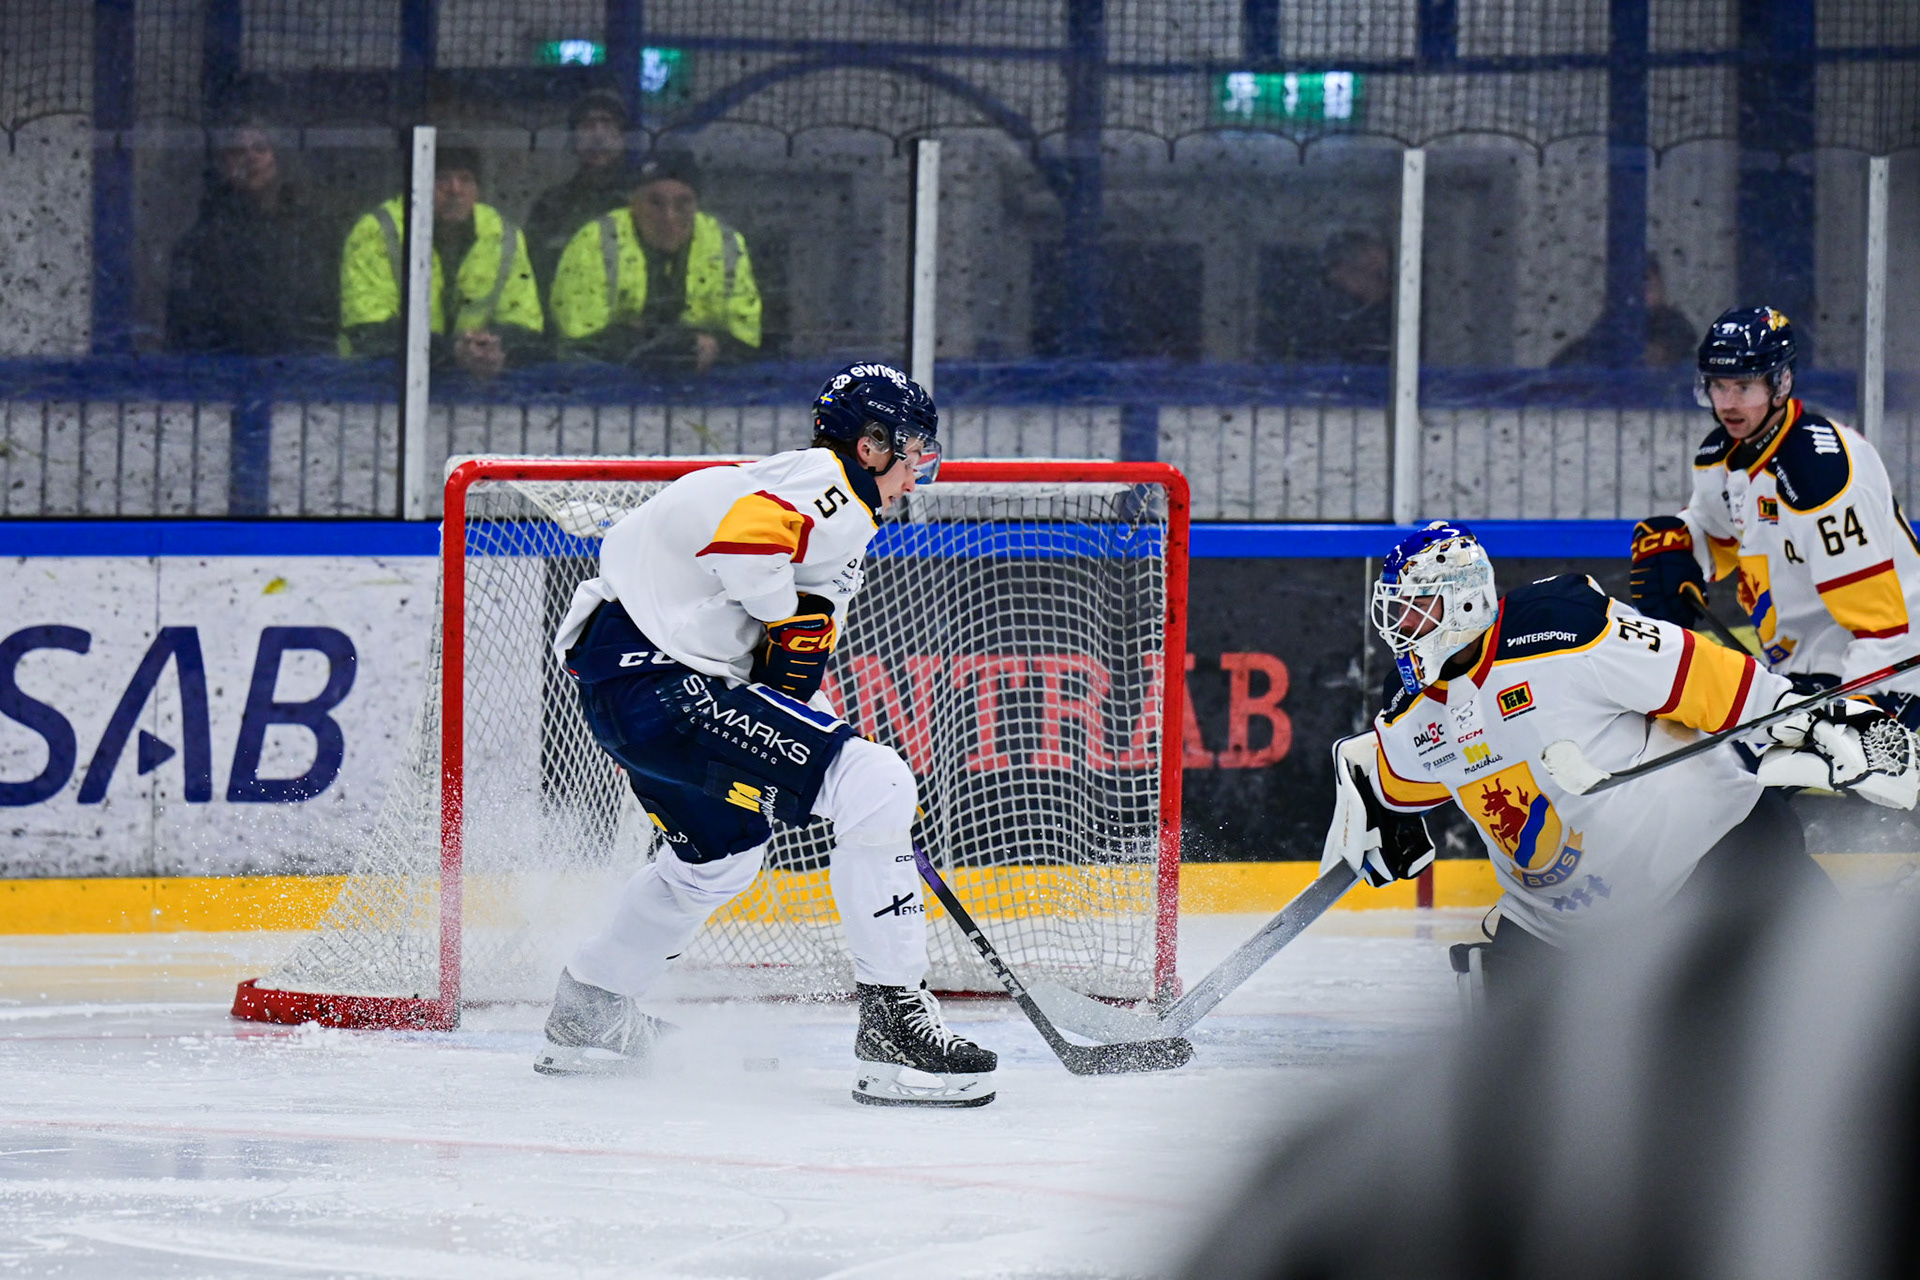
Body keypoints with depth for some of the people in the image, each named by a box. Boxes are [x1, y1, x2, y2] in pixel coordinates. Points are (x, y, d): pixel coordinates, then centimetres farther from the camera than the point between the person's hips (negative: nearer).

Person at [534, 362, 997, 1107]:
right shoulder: (833, 487, -9)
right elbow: (744, 534, -29)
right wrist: (796, 621, -14)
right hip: (658, 682, -11)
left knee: (721, 851, 34)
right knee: (877, 789, -14)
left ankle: (586, 1015, 46)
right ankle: (893, 1023, -12)